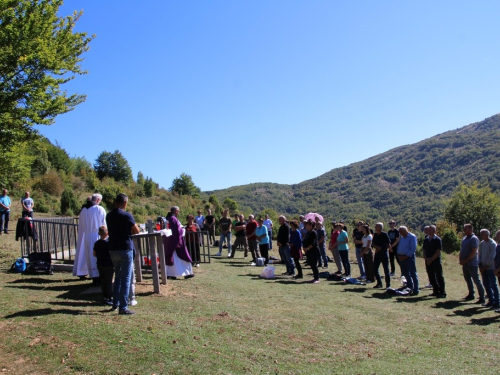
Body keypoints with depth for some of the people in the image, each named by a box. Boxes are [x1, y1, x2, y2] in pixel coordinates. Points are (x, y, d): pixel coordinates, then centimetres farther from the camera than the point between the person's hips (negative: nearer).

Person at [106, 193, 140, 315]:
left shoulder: (109, 215, 7)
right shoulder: (126, 215, -13)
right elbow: (137, 231, -9)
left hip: (113, 249, 7)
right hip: (125, 249, -7)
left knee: (118, 277, 19)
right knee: (125, 279, -2)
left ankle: (115, 304, 25)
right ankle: (123, 308, -2)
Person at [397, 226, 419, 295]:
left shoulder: (412, 237, -8)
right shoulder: (401, 238, 17)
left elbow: (413, 249, -15)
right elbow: (399, 247, 20)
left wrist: (406, 256, -17)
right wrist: (399, 255, 3)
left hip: (409, 257, -8)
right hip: (402, 258, 8)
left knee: (413, 274, -4)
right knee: (405, 274, 13)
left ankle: (415, 290, -1)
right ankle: (409, 288, 25)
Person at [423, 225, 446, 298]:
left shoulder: (437, 239, -7)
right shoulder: (426, 239, 11)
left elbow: (438, 252, -12)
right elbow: (424, 250, 12)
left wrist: (431, 259, -15)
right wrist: (426, 258, -4)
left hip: (436, 261, -6)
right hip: (428, 262, 6)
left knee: (439, 277, -1)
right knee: (431, 278, 10)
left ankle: (442, 292, 4)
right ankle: (436, 291, 21)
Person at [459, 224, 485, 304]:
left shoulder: (474, 238, -14)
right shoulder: (464, 238, 12)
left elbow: (474, 252, -20)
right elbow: (462, 249, 16)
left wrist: (465, 260, -18)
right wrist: (460, 259, 3)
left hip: (472, 263, -9)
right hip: (465, 263, 9)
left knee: (476, 280, -4)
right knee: (468, 279, 16)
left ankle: (482, 298, 2)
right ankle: (471, 295, 29)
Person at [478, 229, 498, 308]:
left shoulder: (492, 244, -13)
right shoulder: (482, 243, 9)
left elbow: (491, 257, -16)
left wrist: (485, 266, -14)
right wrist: (480, 265, 3)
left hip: (490, 267, -7)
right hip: (484, 267, 7)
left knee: (493, 285, -2)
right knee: (486, 284, 11)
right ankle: (491, 301, 22)